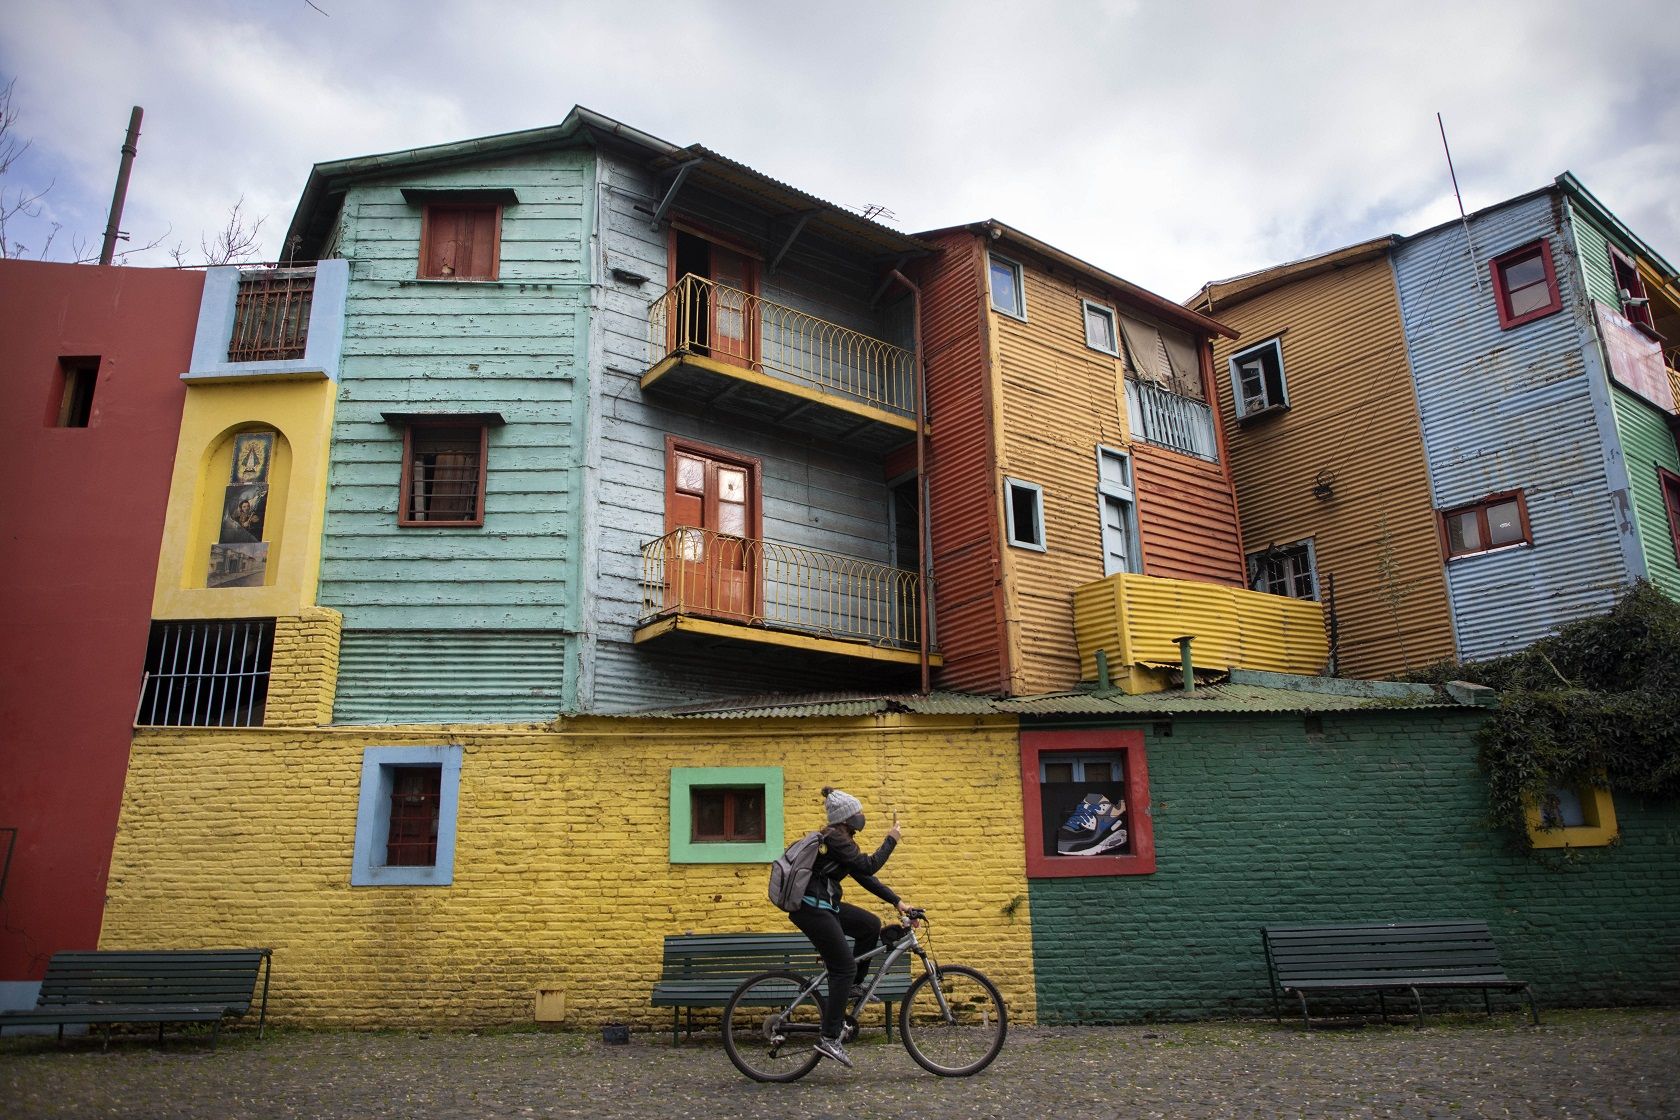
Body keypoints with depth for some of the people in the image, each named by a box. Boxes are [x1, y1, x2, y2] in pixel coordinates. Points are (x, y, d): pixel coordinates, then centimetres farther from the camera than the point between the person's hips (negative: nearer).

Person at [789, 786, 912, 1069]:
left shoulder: (841, 839, 16)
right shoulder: (835, 839, -15)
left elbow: (864, 876, 16)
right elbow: (868, 866, -21)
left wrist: (897, 901, 11)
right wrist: (891, 839, -9)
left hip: (824, 906, 10)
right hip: (812, 910, -10)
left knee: (871, 925, 10)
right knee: (844, 968, -9)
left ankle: (853, 985, 19)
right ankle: (830, 1038, -7)